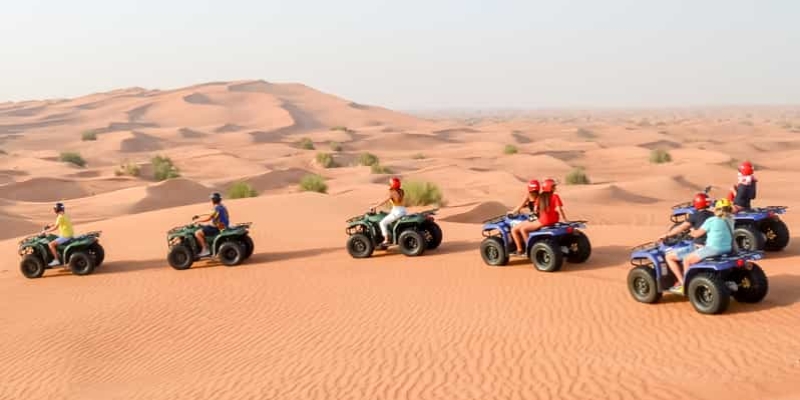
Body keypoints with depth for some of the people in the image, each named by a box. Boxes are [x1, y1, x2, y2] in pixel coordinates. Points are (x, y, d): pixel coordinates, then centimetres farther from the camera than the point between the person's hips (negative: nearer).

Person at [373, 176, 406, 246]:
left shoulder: (392, 193, -15)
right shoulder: (401, 191, 6)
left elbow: (384, 201, -17)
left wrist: (375, 206, -10)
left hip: (396, 212, -9)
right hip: (403, 211, 9)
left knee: (382, 223, -3)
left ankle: (386, 240, -7)